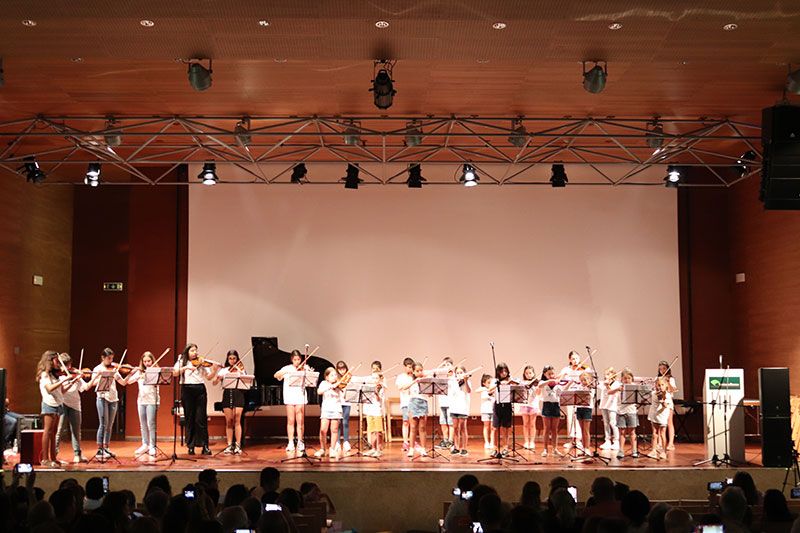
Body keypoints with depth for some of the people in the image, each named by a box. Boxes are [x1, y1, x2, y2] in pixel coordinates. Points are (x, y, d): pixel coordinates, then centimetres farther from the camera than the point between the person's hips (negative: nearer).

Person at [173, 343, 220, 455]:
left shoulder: (201, 363, 7)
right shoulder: (181, 362, 9)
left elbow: (209, 377, 3)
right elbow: (174, 373, -6)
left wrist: (215, 370, -14)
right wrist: (186, 367, -18)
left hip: (200, 390, 0)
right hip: (187, 390, 0)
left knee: (201, 419, -2)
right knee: (189, 419, 5)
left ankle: (205, 446, 1)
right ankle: (191, 446, 12)